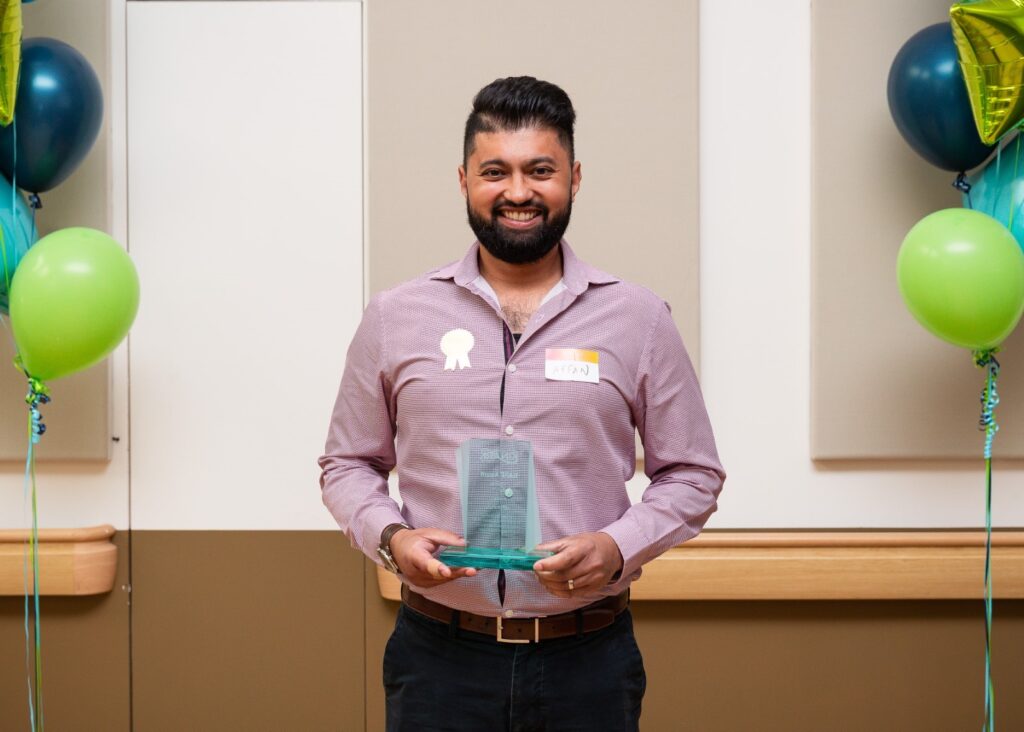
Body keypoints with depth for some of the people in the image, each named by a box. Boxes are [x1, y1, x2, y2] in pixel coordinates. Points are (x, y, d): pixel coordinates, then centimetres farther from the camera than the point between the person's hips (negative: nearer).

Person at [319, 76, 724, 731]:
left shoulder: (640, 319, 3)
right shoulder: (395, 318, 5)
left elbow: (691, 474, 7)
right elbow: (348, 464, 12)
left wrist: (618, 547, -10)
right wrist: (390, 537, -7)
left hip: (588, 659, 0)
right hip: (439, 658, 0)